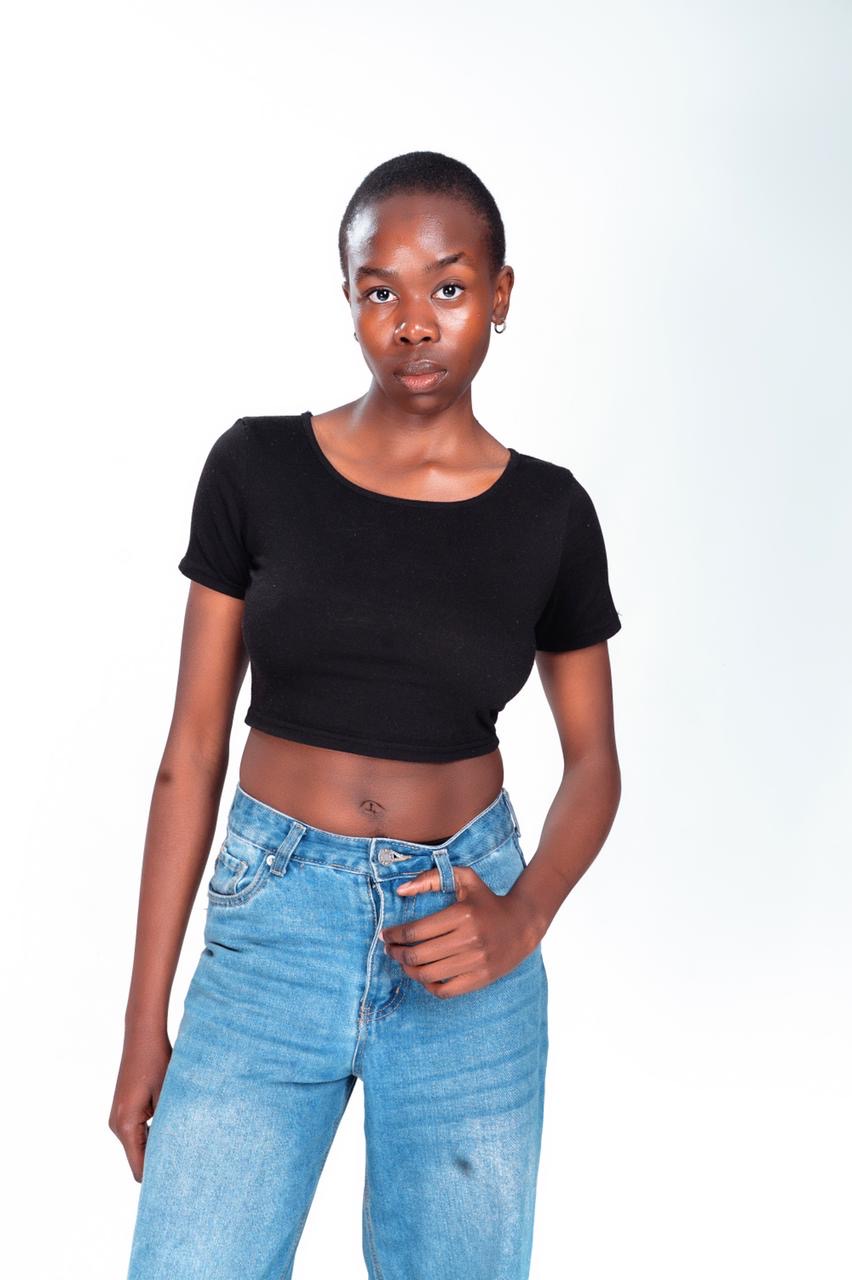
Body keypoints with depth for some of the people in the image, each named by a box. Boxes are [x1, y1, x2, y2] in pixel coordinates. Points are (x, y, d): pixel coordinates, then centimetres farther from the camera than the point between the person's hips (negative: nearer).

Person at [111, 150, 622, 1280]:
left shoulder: (548, 513, -1)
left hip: (460, 943, 1)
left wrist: (521, 919, -11)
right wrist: (145, 1022, 0)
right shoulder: (256, 468, -3)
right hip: (272, 927, 0)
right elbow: (195, 746, -1)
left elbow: (594, 761, 8)